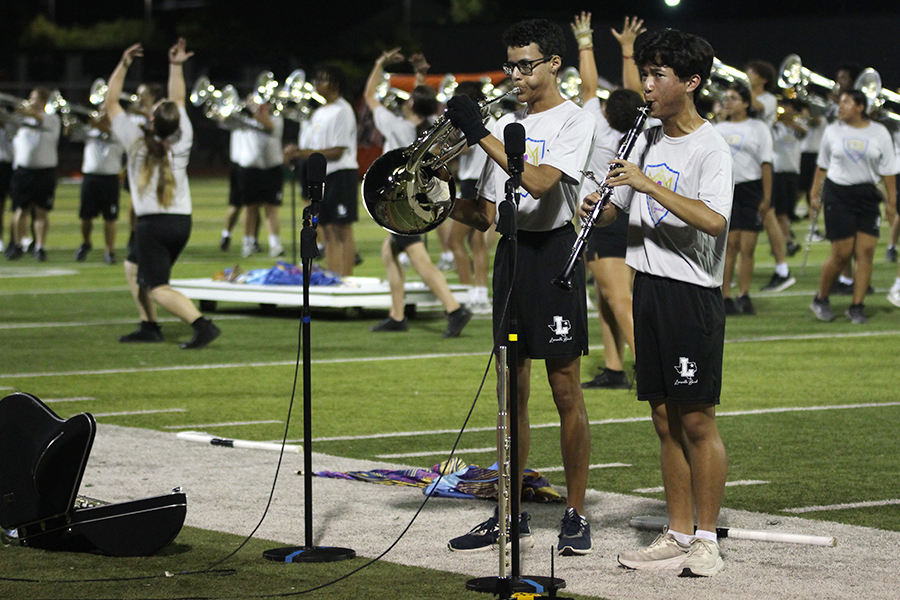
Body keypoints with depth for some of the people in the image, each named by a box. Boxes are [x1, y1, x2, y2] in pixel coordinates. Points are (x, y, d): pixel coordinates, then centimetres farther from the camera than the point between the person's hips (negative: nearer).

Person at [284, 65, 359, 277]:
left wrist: (303, 152, -20)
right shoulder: (319, 113, 17)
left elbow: (337, 152, -17)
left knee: (343, 230, -8)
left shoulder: (342, 111, -10)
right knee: (328, 231, 9)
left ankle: (346, 277, -8)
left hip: (341, 173, -9)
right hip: (321, 174, 9)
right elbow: (311, 146, 17)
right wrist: (295, 152, -5)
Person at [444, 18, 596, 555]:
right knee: (512, 392, 8)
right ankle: (512, 518, 14)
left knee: (566, 390, -3)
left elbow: (540, 183, -22)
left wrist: (479, 134, -21)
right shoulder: (507, 125, 14)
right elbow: (486, 214, 14)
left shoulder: (574, 121, -5)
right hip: (511, 253, 6)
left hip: (554, 253, -6)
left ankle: (576, 516, 4)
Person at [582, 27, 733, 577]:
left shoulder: (711, 147, -11)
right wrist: (599, 207, -3)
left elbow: (714, 221, -25)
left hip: (693, 294, -7)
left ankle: (707, 541, 3)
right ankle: (678, 537, 16)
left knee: (696, 421, -4)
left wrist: (651, 185, -25)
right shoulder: (647, 142, 12)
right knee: (665, 421, 10)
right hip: (649, 286, 7)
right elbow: (618, 209, 19)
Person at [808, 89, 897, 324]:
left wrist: (892, 202, 0)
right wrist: (815, 195, 9)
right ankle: (821, 300, 13)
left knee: (866, 251, -7)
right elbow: (822, 166, 13)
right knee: (842, 253, -6)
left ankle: (857, 307, -1)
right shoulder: (832, 131, 6)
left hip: (867, 195, 1)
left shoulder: (879, 133, 3)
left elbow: (888, 170, 4)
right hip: (838, 194, -1)